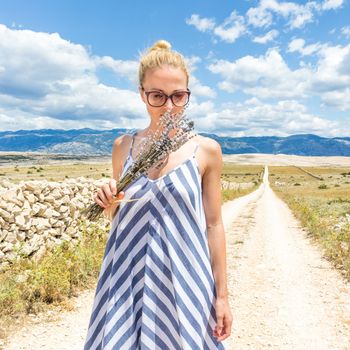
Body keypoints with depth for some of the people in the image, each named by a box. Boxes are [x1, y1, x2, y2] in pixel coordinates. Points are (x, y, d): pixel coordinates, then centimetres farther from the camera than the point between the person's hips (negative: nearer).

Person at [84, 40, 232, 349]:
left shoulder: (206, 150, -6)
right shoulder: (123, 147, 1)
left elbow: (214, 224, -1)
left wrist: (222, 295, 1)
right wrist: (108, 203, -11)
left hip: (183, 280, -2)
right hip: (127, 278, 2)